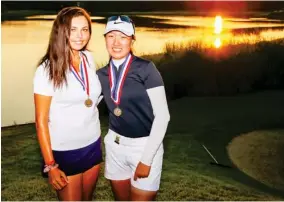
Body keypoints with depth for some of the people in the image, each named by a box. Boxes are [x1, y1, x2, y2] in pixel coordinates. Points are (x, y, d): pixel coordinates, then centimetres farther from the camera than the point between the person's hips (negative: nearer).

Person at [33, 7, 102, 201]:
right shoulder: (47, 69, -16)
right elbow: (41, 121, -13)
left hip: (93, 146, 5)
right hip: (64, 152, -5)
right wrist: (50, 165, -14)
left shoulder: (90, 59, 0)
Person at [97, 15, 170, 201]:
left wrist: (146, 159, -16)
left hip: (145, 145, -4)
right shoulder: (101, 74, 1)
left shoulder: (145, 69, -13)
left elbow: (162, 116, -15)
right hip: (115, 145, 5)